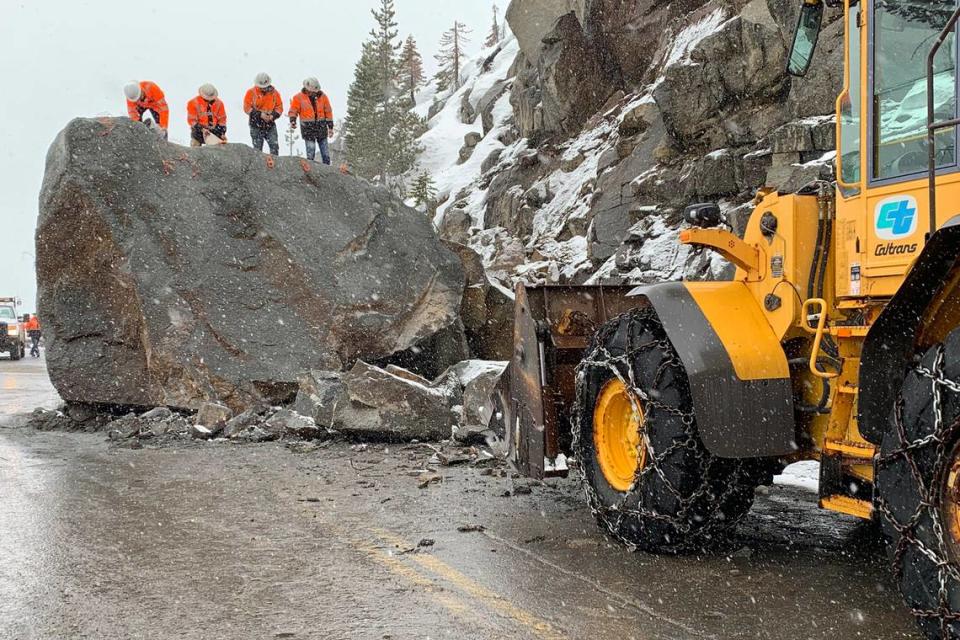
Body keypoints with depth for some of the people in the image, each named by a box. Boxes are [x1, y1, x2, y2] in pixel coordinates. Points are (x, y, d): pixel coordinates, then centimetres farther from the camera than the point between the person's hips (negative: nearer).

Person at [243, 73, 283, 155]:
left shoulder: (274, 93, 3)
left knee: (275, 146, -8)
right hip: (256, 125, -1)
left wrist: (273, 115, -14)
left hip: (270, 125, 1)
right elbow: (247, 108, -6)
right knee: (257, 149, 4)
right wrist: (260, 114, -16)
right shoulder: (251, 92, -3)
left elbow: (279, 107, 5)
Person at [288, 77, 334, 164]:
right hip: (308, 128, -3)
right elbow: (293, 111, 4)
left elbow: (328, 112, 9)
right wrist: (292, 121, -16)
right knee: (311, 153, -9)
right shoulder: (299, 97, -2)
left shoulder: (322, 96, 4)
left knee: (326, 153, 6)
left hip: (321, 127, 3)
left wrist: (330, 127, 8)